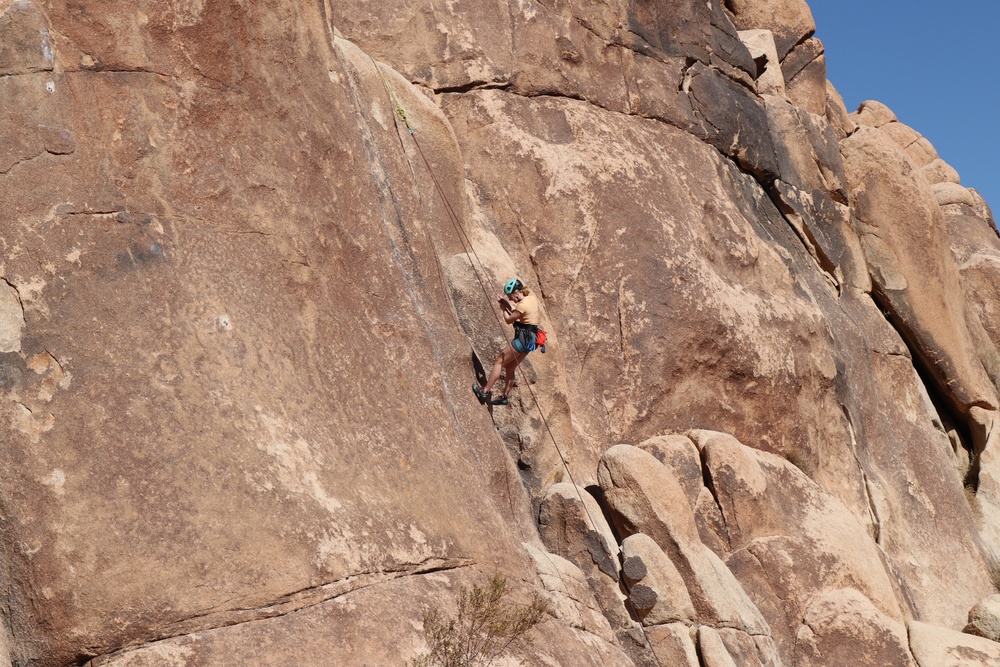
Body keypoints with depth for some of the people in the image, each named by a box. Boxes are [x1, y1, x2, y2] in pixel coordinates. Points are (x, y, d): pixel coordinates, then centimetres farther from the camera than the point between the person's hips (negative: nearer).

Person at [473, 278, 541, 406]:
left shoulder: (522, 305, -20)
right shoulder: (532, 298, 8)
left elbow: (508, 320, -7)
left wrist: (504, 308, 8)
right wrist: (505, 303, 11)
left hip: (523, 337, -10)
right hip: (530, 339, 10)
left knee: (499, 362, -2)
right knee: (510, 367, 17)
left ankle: (485, 391, -2)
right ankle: (505, 396, 22)